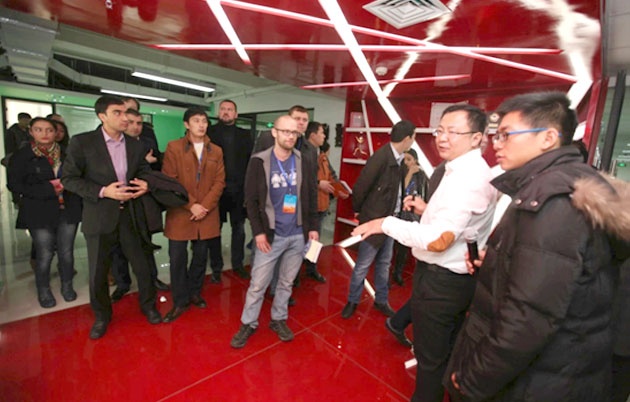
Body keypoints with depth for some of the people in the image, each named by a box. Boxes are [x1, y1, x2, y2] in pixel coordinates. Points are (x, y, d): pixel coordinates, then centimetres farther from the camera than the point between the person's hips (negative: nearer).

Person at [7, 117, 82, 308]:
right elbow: (14, 184, -5)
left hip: (68, 211, 2)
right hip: (40, 213, -2)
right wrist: (48, 189, -15)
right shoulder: (21, 156, 2)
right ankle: (43, 291, 23)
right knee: (44, 255, 3)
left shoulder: (65, 154, 8)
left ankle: (67, 286, 26)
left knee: (67, 252, 8)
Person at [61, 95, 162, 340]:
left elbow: (145, 172, 15)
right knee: (98, 272, 11)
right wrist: (103, 191, -19)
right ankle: (101, 316, 35)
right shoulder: (82, 142, -7)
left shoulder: (135, 145, 5)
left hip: (130, 214, 3)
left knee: (142, 266, 10)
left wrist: (145, 184, -7)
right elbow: (68, 178, -6)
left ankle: (148, 305, 33)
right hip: (99, 217, -2)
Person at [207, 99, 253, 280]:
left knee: (239, 229, 12)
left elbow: (252, 161, 3)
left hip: (239, 190, 2)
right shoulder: (209, 132, 3)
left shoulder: (245, 135, 9)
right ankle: (216, 268, 23)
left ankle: (238, 264, 28)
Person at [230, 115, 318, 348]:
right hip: (271, 235, -2)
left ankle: (279, 319, 37)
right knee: (258, 284, 7)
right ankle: (248, 324, 30)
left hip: (298, 234, 3)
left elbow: (309, 196, 6)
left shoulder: (303, 161, 2)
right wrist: (258, 232, -11)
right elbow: (251, 200, -6)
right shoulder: (259, 162, -6)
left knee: (287, 282, 17)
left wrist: (313, 227, 2)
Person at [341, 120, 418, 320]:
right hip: (374, 220, -8)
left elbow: (397, 188, 6)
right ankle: (352, 301, 25)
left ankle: (381, 301, 36)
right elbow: (360, 187, -14)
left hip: (390, 220, 8)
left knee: (384, 263, 19)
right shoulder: (381, 157, -19)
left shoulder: (398, 159, 4)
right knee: (363, 265, 6)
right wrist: (359, 211, -4)